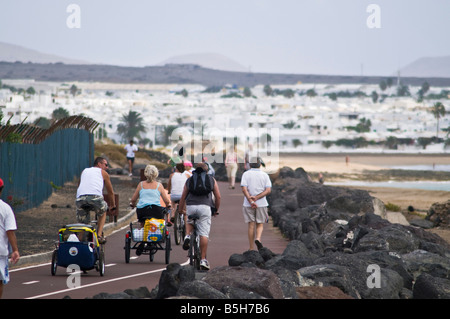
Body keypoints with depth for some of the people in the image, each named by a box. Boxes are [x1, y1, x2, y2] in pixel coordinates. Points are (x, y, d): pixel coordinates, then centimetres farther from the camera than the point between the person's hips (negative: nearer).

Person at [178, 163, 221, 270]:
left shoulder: (189, 180, 20)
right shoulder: (211, 179, 18)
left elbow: (183, 197, 18)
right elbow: (218, 196, 15)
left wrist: (181, 210, 28)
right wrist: (216, 209, 27)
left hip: (190, 207, 2)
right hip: (205, 206, -2)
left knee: (189, 221, 33)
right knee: (204, 233, -1)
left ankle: (187, 236, 5)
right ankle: (203, 259, -4)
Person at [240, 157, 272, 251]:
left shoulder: (246, 174, 1)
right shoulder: (264, 175, 4)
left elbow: (244, 189, -11)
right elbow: (268, 190, -7)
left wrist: (251, 201, -15)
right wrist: (256, 198, -12)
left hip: (248, 204, 0)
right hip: (262, 204, 0)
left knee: (251, 225, 5)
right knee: (260, 224, 11)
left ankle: (251, 249, 4)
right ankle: (258, 239, -18)